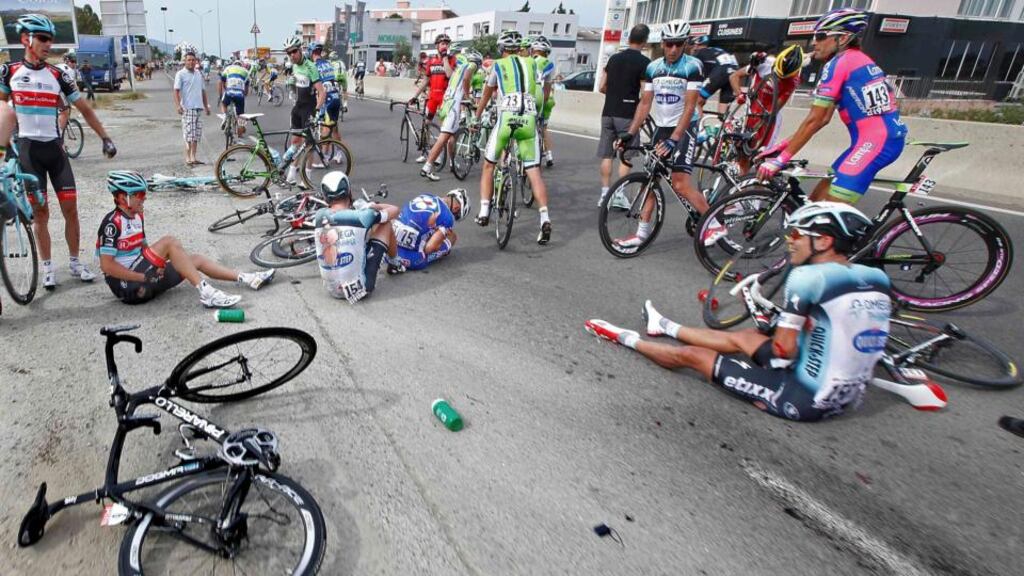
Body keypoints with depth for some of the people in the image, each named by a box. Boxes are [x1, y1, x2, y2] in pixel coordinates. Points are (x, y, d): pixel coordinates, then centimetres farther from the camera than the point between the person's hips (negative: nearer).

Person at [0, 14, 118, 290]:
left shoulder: (57, 75, 2)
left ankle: (75, 262, 13)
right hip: (27, 149, -1)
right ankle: (48, 267, 12)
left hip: (54, 148, 1)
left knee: (70, 207, -1)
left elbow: (84, 109, 5)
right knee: (40, 211, 2)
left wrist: (105, 138, -3)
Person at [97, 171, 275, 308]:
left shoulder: (137, 217, 12)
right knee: (170, 242, -25)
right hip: (126, 285, -9)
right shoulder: (113, 223, -15)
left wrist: (157, 266, -2)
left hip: (144, 276, 9)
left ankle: (247, 279, -3)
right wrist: (144, 277, -20)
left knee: (195, 259, 4)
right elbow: (106, 265, -18)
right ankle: (205, 292, -32)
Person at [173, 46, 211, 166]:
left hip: (198, 108, 6)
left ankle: (193, 157, 14)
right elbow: (176, 91, -8)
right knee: (189, 133, -7)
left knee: (197, 134, 7)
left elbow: (203, 90, 21)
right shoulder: (181, 74, -3)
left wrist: (206, 106, 19)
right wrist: (178, 106, -21)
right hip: (187, 108, -6)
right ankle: (188, 157, -3)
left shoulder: (199, 73, 15)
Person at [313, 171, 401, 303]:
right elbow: (395, 210, 2)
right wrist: (373, 206, 19)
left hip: (331, 290, 5)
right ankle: (393, 263, 37)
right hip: (360, 288, -4)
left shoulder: (320, 216, -5)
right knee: (386, 224, 11)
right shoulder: (362, 216, -16)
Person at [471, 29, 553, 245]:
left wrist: (475, 119, 41)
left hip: (506, 117, -1)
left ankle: (484, 213, 10)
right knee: (534, 172, 0)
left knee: (488, 165, 16)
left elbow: (486, 96, 27)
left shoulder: (498, 65, 17)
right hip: (529, 118, 2)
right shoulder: (531, 63, 20)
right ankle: (545, 219, -15)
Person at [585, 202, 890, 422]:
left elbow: (784, 350, -20)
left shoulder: (809, 276, -21)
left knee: (691, 354, 5)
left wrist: (762, 349, 0)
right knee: (742, 337, 25)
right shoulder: (877, 279, 2)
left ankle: (625, 338, 28)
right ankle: (664, 326, 45)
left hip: (804, 398, -8)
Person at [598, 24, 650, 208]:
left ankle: (605, 193, 9)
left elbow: (601, 87, 11)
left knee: (607, 155, 7)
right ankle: (619, 194, 0)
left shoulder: (614, 58, 10)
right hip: (628, 114, -5)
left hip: (608, 112, 5)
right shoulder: (644, 62, -5)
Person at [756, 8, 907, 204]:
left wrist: (781, 159, -10)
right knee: (815, 201, 14)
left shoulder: (837, 63, -8)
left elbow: (813, 121, -12)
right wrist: (783, 145, 15)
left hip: (875, 142, -10)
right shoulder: (858, 61, 21)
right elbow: (824, 119, 18)